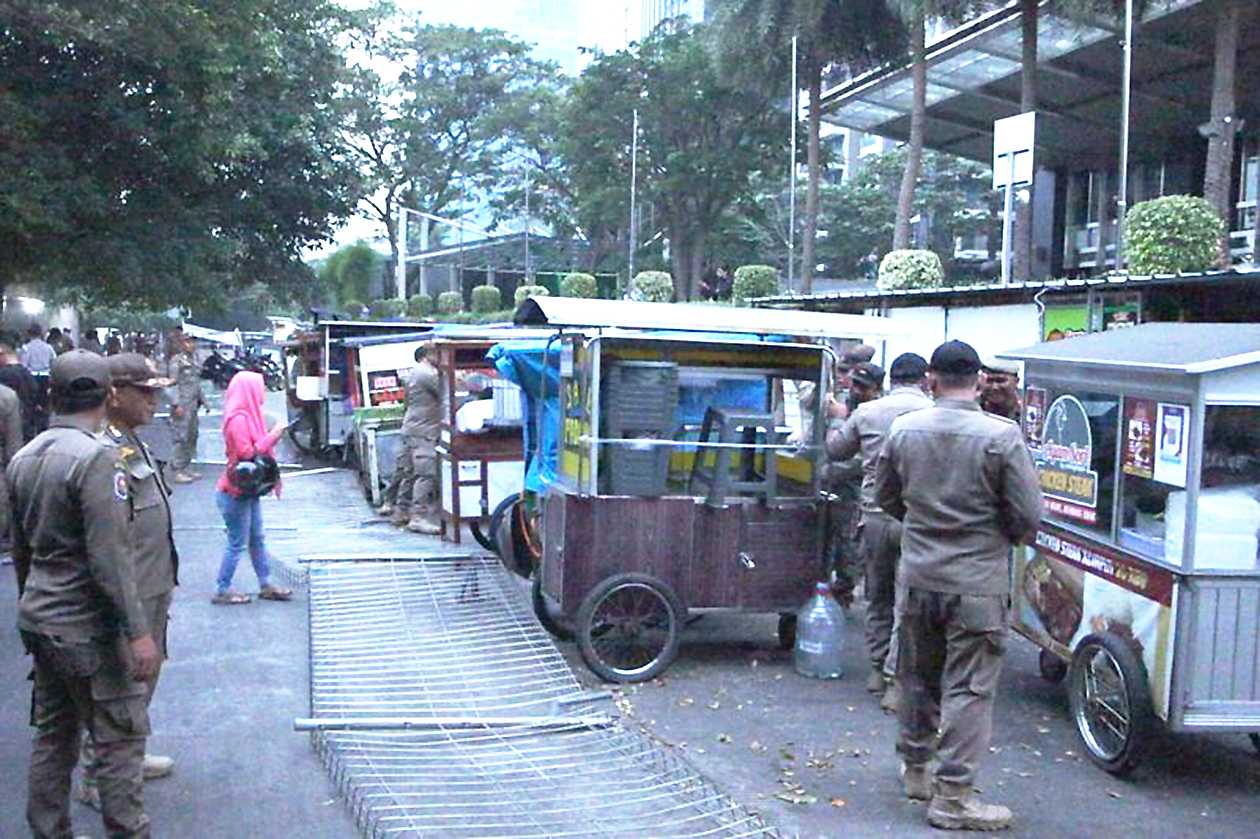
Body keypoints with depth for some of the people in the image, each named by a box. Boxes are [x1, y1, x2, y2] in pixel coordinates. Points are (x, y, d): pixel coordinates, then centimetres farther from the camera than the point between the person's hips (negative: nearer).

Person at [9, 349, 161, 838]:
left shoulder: (24, 458, 8)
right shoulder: (96, 458, -18)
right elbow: (110, 556, -22)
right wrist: (138, 632, -19)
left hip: (38, 619, 8)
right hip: (87, 627, -8)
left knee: (53, 734, 16)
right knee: (120, 737, 0)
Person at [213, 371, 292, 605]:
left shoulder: (248, 416, 10)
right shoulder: (238, 419, -20)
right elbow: (247, 454, -25)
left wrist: (273, 435, 3)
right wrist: (272, 436, -21)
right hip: (236, 492, -10)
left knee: (257, 539, 15)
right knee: (237, 544, -1)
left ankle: (265, 585, 24)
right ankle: (222, 591, 9)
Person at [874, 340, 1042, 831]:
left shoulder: (904, 430, -1)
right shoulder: (1002, 436, -14)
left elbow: (886, 497, 12)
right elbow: (1028, 517, -10)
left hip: (918, 575, 4)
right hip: (977, 583, -4)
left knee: (918, 678, 19)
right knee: (968, 689, 2)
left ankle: (915, 771, 34)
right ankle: (952, 796, 4)